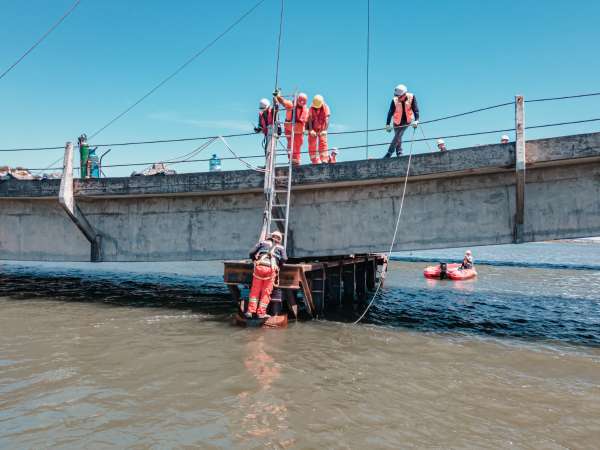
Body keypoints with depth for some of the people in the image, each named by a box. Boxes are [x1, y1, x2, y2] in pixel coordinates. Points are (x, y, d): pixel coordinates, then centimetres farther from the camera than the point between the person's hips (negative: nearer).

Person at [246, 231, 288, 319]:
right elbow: (284, 259, 3)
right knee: (266, 292, 7)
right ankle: (261, 313, 5)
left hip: (259, 267, 1)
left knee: (255, 291, 8)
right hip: (271, 269, -1)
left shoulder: (263, 242, 22)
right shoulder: (281, 247, 21)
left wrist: (255, 260, 30)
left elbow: (252, 253, 13)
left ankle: (250, 311, 1)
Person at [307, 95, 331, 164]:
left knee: (323, 143, -13)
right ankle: (315, 161, 6)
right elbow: (310, 120, -16)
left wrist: (325, 130, -34)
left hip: (322, 129, -1)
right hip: (313, 129, 1)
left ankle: (324, 160, -16)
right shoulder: (311, 108, -10)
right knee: (312, 145, -1)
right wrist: (311, 130, -29)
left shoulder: (326, 108, -14)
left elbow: (326, 120, -22)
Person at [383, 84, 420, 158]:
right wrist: (387, 124, -23)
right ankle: (399, 152, 25)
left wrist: (416, 120, -33)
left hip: (408, 120, -2)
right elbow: (390, 113, -17)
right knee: (398, 137, 7)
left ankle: (389, 152, -11)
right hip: (398, 122, 2)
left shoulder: (411, 97, -20)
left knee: (397, 136, -16)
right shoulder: (394, 100, -19)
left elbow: (415, 109, -21)